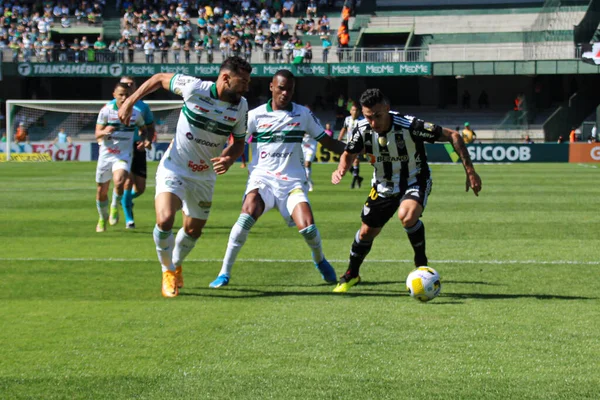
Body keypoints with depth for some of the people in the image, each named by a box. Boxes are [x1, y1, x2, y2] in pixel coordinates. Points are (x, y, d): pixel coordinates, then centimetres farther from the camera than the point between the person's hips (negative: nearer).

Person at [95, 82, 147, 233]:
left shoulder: (135, 113, -1)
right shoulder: (106, 111, -6)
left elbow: (143, 129, 18)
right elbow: (97, 134, -9)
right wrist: (104, 131, -31)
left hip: (124, 155, -1)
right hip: (106, 154, 1)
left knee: (119, 182, -29)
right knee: (102, 190, 9)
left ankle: (115, 207, 1)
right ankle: (102, 219, 35)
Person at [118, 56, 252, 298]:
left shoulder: (241, 106, -9)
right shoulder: (193, 87, -20)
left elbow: (239, 141, 5)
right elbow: (159, 79, -4)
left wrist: (229, 159, -17)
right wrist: (130, 102, -7)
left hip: (205, 176, 4)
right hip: (174, 168, -4)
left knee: (193, 231, 13)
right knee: (164, 221, -24)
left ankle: (176, 266, 46)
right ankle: (168, 272, 3)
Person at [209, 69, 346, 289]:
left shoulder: (303, 114, 7)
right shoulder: (256, 115, 2)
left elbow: (326, 141, 11)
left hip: (292, 180, 1)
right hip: (262, 177, -1)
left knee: (308, 227, -16)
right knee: (249, 213, -30)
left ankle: (320, 260, 21)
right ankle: (224, 272, -20)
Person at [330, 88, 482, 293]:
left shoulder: (409, 126, -32)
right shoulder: (363, 130, -18)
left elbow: (453, 136, -25)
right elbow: (349, 154, 3)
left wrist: (470, 171, -28)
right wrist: (341, 169, -21)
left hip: (415, 182, -4)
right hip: (384, 186, 4)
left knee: (407, 215, -35)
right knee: (366, 232, 12)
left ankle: (421, 263, -11)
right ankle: (351, 275, 40)